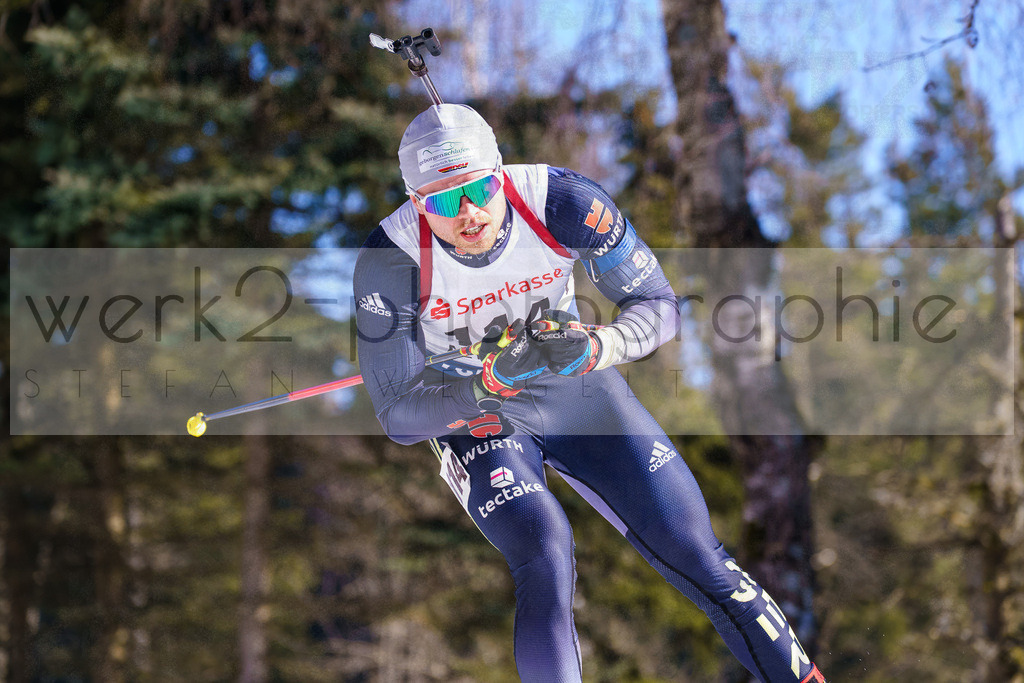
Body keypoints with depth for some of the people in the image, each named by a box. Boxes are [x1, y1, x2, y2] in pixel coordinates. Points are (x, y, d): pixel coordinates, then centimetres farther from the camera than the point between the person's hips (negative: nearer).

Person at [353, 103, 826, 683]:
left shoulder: (561, 201, -24)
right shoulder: (391, 260, -26)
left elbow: (658, 306, -15)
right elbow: (400, 416, -23)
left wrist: (595, 348, -36)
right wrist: (492, 379, -40)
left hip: (575, 385, 2)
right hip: (468, 410, -1)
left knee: (694, 552, -3)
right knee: (546, 563, -27)